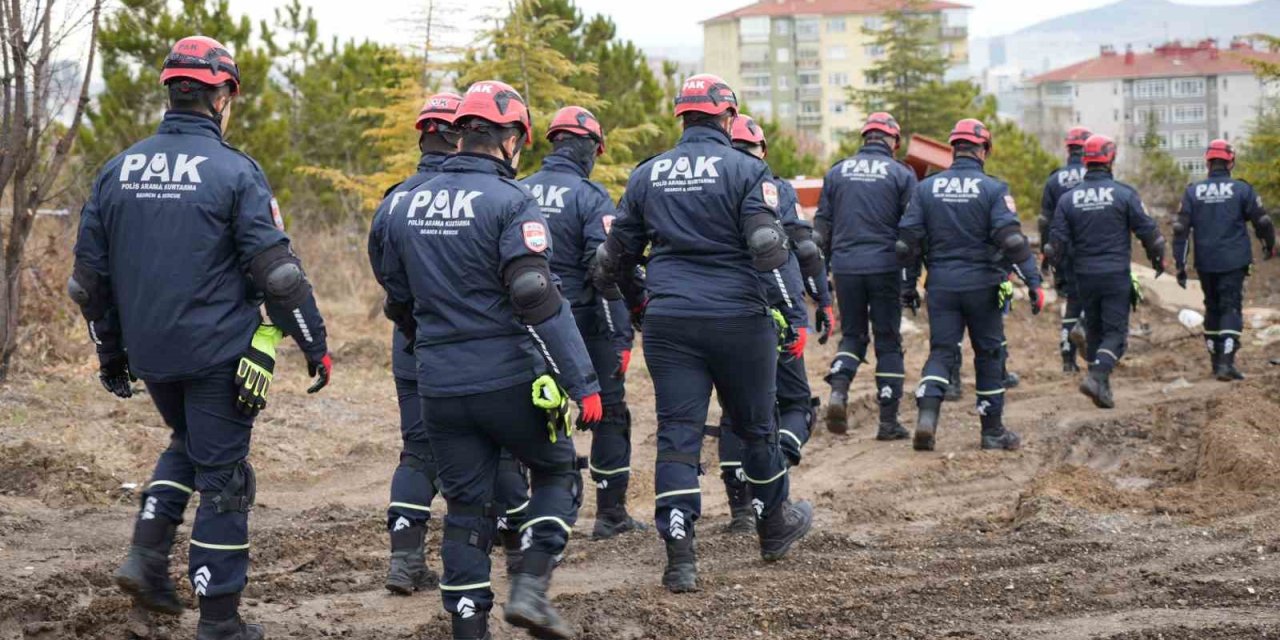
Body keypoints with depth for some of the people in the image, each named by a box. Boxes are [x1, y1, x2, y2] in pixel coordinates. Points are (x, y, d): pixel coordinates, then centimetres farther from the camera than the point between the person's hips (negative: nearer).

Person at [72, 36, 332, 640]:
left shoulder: (117, 171, 5)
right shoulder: (234, 171, -11)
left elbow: (90, 277, 10)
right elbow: (277, 272, -14)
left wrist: (110, 354, 21)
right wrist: (315, 345, -6)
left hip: (150, 352, 5)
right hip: (220, 352, -5)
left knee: (188, 441, 29)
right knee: (223, 476, 4)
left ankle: (148, 550, 12)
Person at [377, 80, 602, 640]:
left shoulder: (410, 206, 10)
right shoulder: (509, 201, -11)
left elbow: (398, 304, 19)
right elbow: (538, 299, -20)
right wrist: (582, 381, -20)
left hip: (439, 385, 5)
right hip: (509, 379, -5)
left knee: (465, 507, 12)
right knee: (557, 473, 15)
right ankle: (530, 587, -2)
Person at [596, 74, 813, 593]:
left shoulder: (647, 175, 8)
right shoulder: (746, 170, -5)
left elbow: (616, 256, 14)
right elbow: (769, 249, -15)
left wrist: (631, 297, 32)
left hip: (668, 322, 3)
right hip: (738, 318, -3)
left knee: (677, 434, 2)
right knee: (756, 427, 14)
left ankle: (679, 557, -5)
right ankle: (774, 526, 32)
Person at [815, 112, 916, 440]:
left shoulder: (837, 171, 8)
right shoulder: (901, 174, -1)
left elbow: (822, 225, 10)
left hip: (845, 266, 2)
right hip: (885, 266, -2)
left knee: (852, 335, 15)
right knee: (888, 342, 7)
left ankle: (839, 388, -13)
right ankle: (888, 420, 6)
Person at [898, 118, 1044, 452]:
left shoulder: (927, 187, 4)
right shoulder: (993, 189, -6)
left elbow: (908, 240, 4)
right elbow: (1012, 239, -16)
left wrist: (909, 284, 13)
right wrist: (1034, 281, -14)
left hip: (941, 284, 2)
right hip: (982, 285, -2)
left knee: (941, 351, 6)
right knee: (989, 354, 10)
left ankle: (927, 414, -18)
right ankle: (993, 431, 16)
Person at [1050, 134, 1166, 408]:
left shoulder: (1068, 198, 1)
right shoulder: (1124, 194, -7)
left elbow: (1058, 239, 1)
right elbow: (1147, 230, -3)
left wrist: (1059, 269, 16)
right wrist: (1158, 258, 13)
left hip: (1084, 275, 4)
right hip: (1116, 274, -3)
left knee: (1094, 329, 16)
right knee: (1115, 331, -1)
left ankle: (1102, 386, 18)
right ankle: (1097, 376, -22)